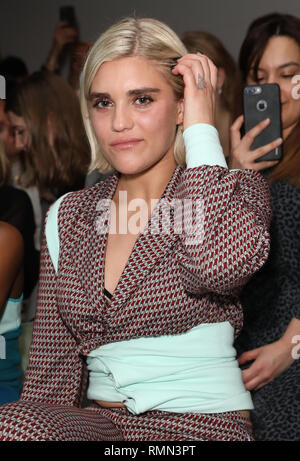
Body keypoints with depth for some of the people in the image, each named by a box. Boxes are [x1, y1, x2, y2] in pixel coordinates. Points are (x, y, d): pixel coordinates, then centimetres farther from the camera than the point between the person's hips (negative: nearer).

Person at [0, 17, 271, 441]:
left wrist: (201, 130, -13)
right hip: (98, 423, 4)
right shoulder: (67, 217, 11)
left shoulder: (238, 191, -1)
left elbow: (221, 264, -26)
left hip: (204, 423, -4)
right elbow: (53, 366, 10)